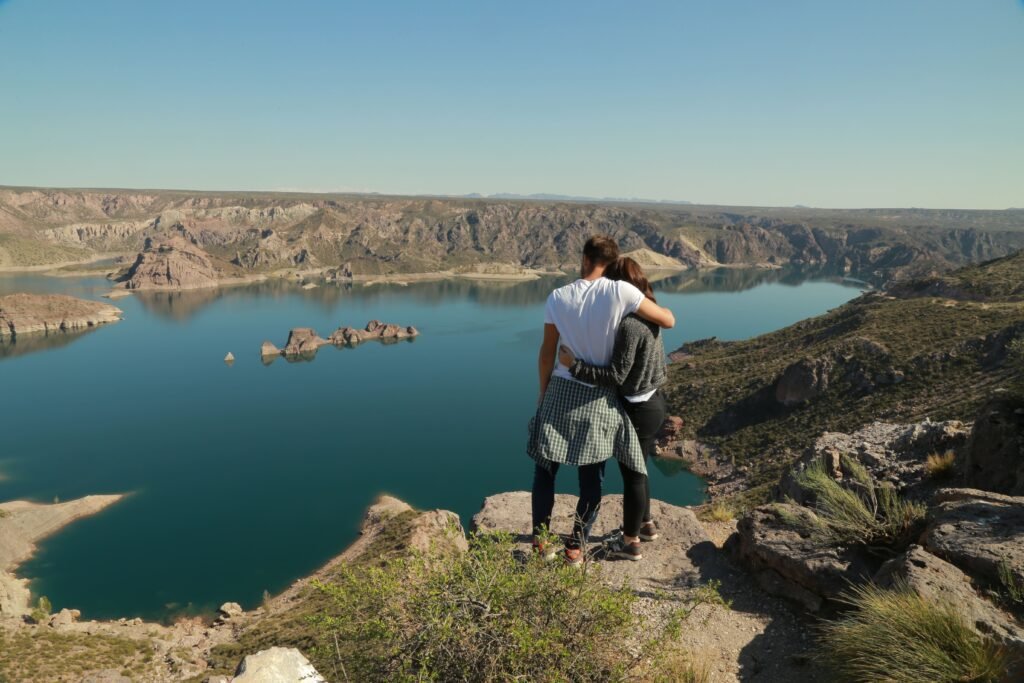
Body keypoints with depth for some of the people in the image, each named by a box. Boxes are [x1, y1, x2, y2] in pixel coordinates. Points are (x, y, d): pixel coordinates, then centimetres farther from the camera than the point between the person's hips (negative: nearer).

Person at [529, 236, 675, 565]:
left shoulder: (558, 297, -4)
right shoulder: (620, 292, -12)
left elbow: (547, 352, 2)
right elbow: (668, 321, -5)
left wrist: (543, 390, 15)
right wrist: (651, 304, 17)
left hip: (561, 391, 1)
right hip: (600, 397, -1)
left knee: (545, 468, 14)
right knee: (591, 477, 12)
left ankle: (540, 539, 21)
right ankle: (575, 545, 20)